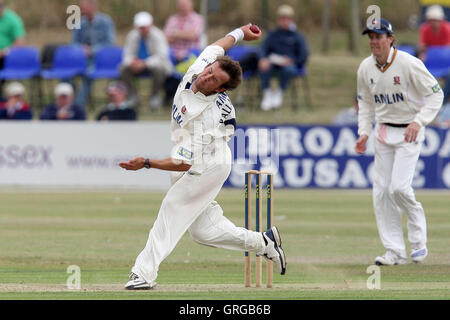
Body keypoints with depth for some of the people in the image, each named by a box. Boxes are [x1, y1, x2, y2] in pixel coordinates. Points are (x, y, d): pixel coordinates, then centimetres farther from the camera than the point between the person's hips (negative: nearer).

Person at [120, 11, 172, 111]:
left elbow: (161, 57, -25)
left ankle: (155, 96, -16)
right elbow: (127, 54, -2)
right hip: (139, 64, 4)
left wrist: (145, 63, -38)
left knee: (158, 69, -39)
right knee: (124, 69, -24)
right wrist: (132, 62, -28)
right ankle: (133, 95, -10)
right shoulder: (133, 36, -4)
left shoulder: (158, 35, -17)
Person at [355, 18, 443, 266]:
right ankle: (395, 252, 6)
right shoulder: (366, 68, 2)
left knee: (399, 187, -17)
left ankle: (419, 240, 4)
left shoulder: (409, 64, -17)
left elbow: (435, 94, -13)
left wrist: (419, 121, -24)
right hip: (383, 132, 6)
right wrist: (364, 132, 4)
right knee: (381, 191, 0)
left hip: (409, 132, -6)